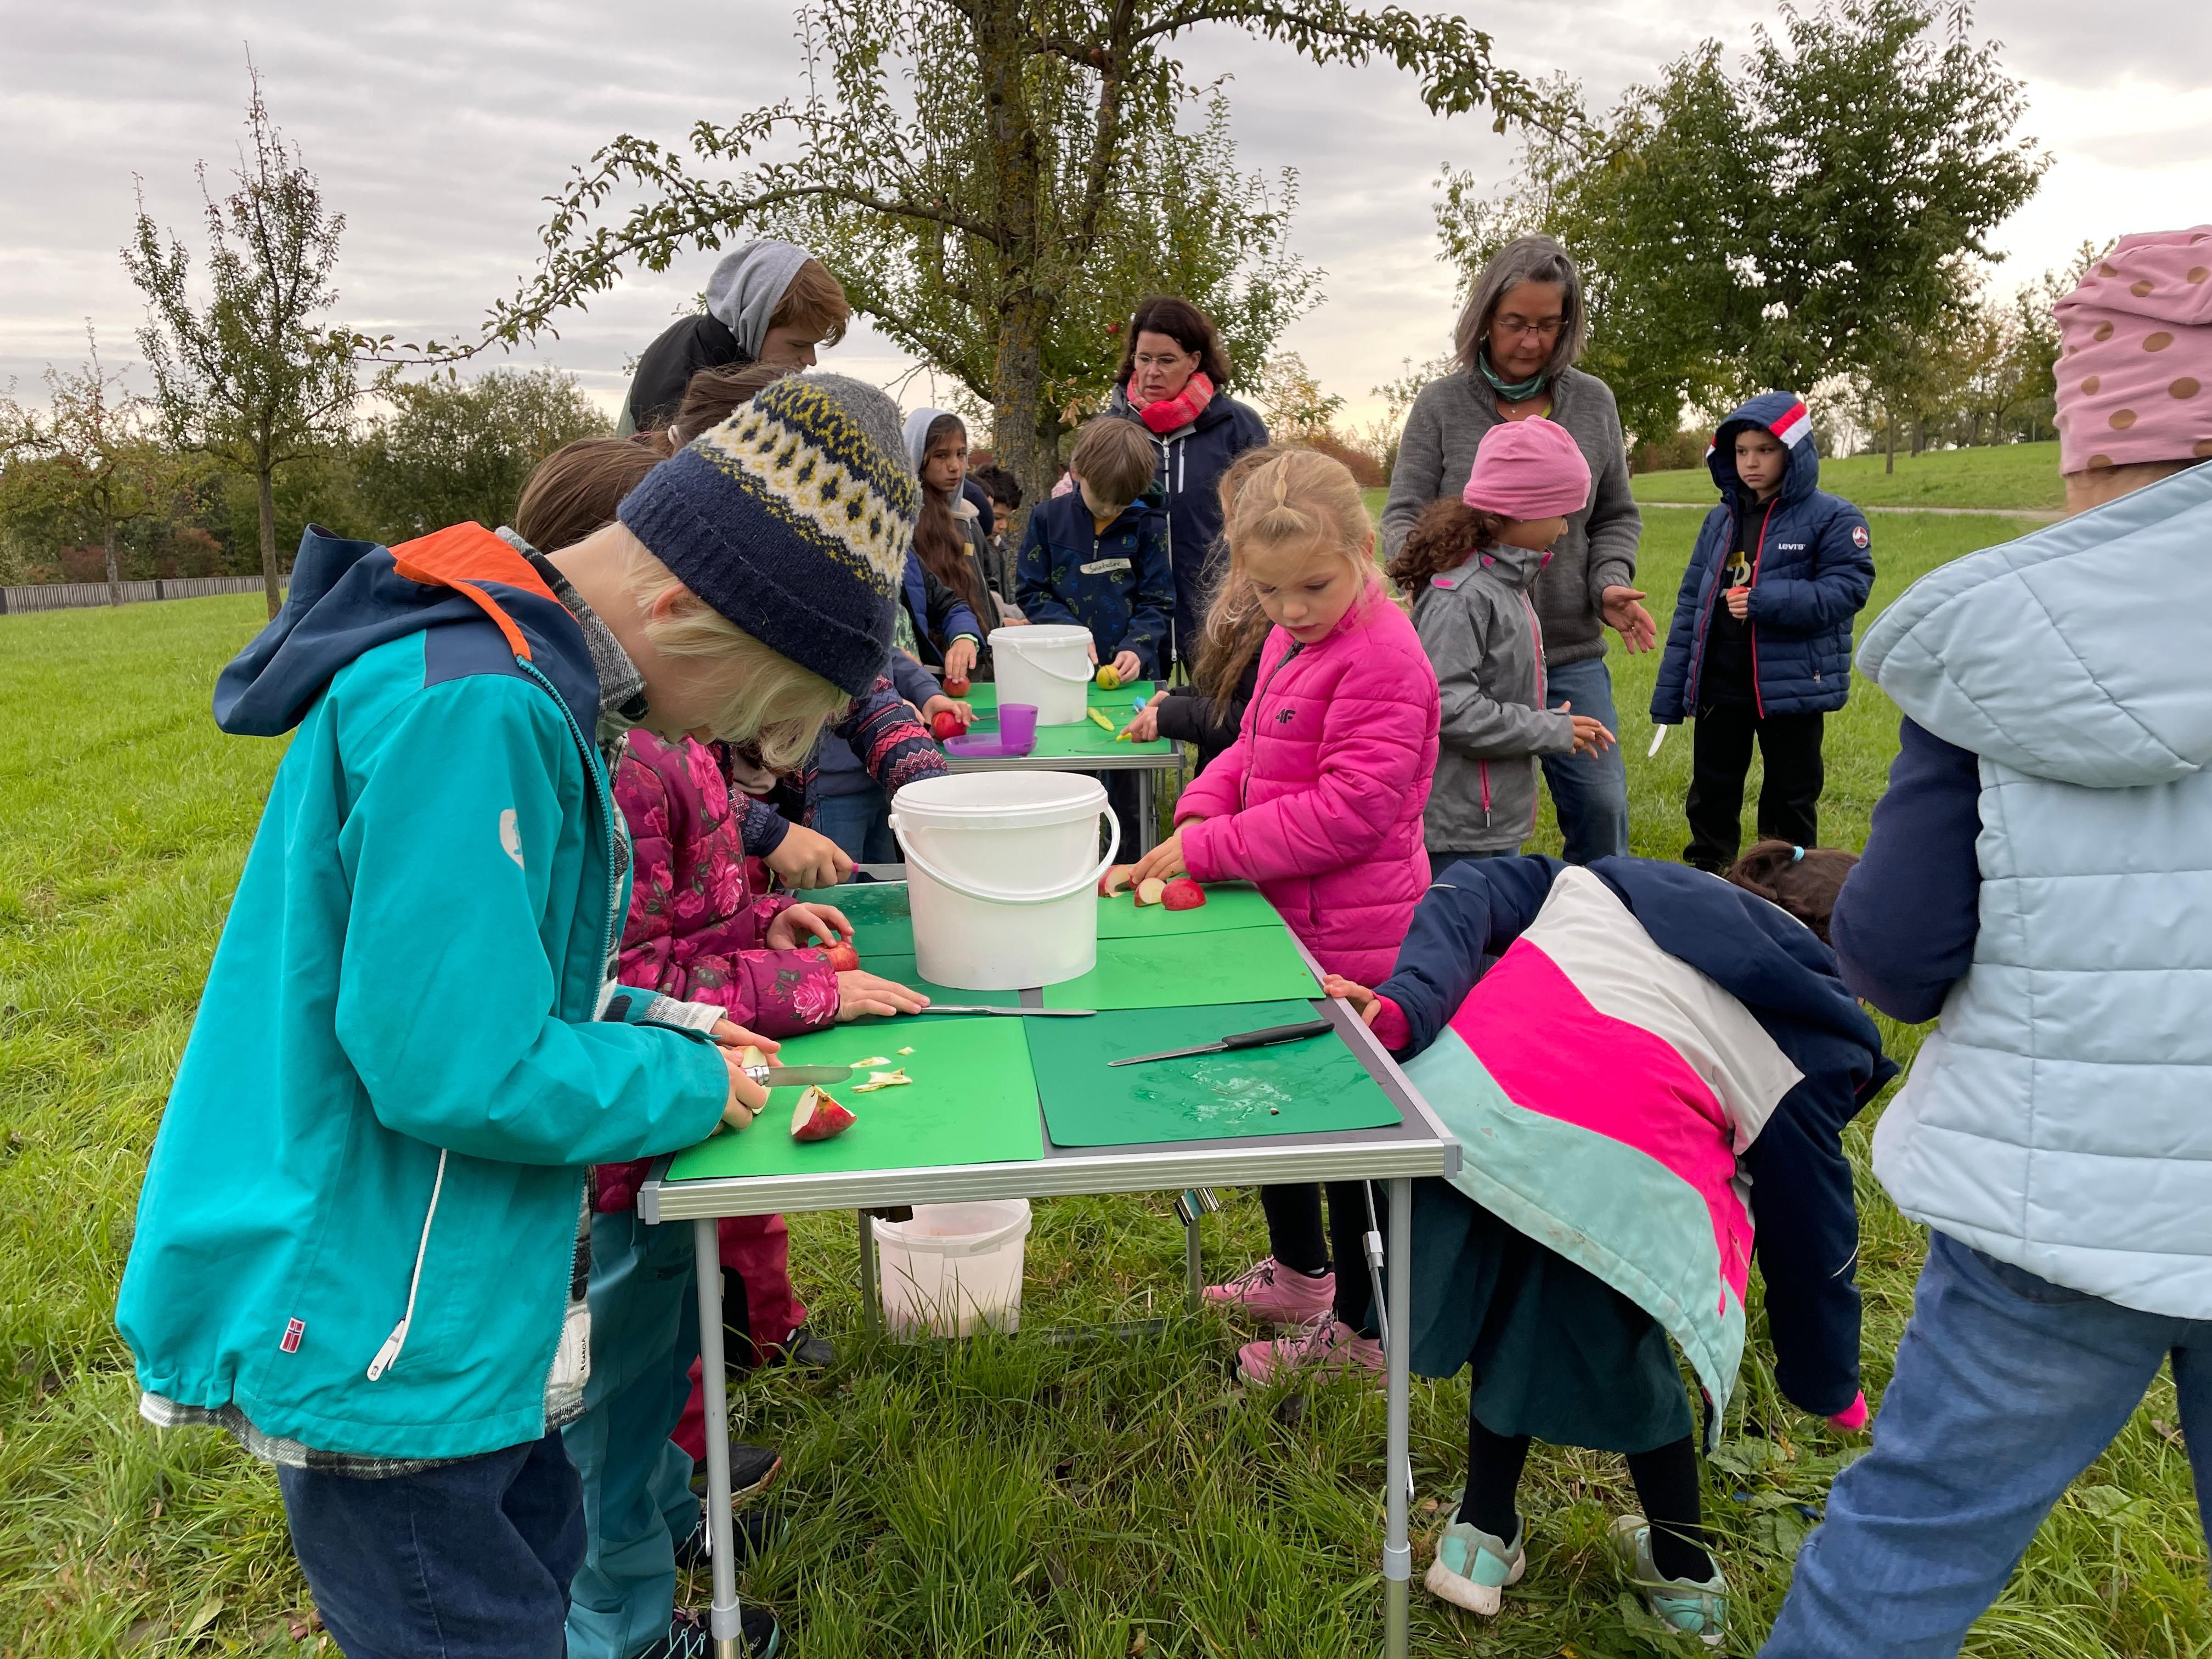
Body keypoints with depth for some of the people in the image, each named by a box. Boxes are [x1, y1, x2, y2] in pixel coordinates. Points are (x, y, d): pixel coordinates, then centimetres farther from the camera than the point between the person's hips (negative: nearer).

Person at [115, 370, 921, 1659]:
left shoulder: (517, 676, 6)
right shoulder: (472, 709, -27)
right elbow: (455, 1064, -29)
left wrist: (657, 1024, 3)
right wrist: (688, 1084, -14)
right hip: (375, 1337, -9)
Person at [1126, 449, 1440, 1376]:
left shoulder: (1381, 660, -22)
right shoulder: (1288, 643, 7)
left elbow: (1347, 812, -26)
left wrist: (1210, 849, -23)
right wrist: (1202, 807, -3)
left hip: (1348, 939, -10)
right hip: (1288, 920, 10)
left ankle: (1361, 1330, 25)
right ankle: (1297, 1274, 45)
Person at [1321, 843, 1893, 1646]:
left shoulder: (1608, 882, 28)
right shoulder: (1816, 1041, 21)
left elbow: (1473, 891, 13)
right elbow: (1809, 1226, 24)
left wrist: (1407, 1002, 0)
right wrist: (1833, 1388, 35)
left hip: (1466, 1092, 2)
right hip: (1621, 1166, -2)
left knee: (1513, 1314, 27)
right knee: (1625, 1359, 25)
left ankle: (1482, 1534, 39)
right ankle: (1684, 1578, 45)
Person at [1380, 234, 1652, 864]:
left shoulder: (1593, 401, 8)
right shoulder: (1442, 404, 1)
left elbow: (1616, 518, 16)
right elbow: (1402, 518, -1)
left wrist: (1610, 584, -4)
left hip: (1572, 654, 2)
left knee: (1602, 804, 4)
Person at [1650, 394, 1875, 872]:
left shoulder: (1833, 518, -6)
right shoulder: (1721, 519, 8)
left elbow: (1847, 590, -17)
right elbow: (1691, 605, 8)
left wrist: (1763, 600, -25)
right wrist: (1670, 693, 6)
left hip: (1793, 687, -4)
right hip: (1719, 686, 5)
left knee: (1790, 798, 10)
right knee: (1712, 794, 14)